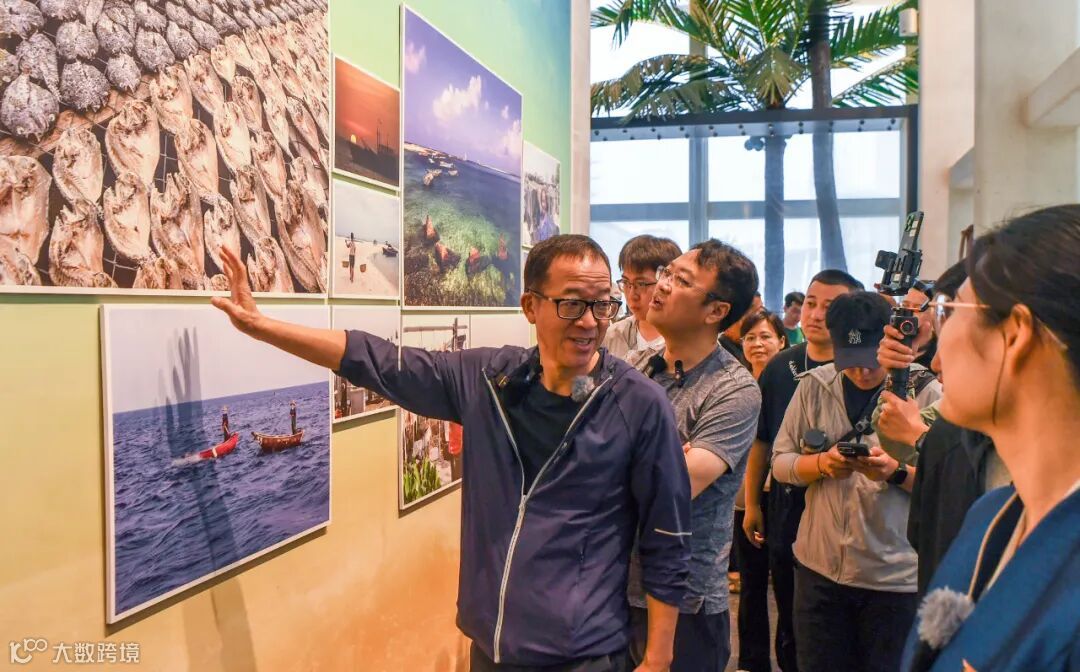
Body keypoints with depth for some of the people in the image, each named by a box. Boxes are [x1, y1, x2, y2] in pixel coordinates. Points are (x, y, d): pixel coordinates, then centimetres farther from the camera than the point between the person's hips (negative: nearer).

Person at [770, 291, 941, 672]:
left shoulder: (926, 393, -6)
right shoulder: (814, 386, 0)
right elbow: (780, 462, 2)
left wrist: (896, 472, -22)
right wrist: (822, 464, -16)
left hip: (895, 575, -2)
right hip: (819, 566, 2)